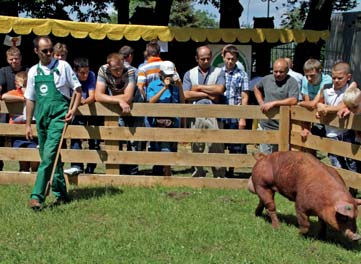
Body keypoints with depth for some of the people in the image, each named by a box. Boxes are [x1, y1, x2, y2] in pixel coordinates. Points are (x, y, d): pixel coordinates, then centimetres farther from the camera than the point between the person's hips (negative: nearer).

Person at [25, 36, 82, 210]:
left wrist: (74, 109, -8)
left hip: (59, 116, -5)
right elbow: (30, 99, 17)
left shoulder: (62, 66, 1)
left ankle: (37, 195, -19)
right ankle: (61, 194, 21)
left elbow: (78, 89, 6)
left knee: (49, 155, -16)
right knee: (52, 158, 10)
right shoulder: (33, 71, 12)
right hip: (41, 116, 5)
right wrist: (28, 124, 15)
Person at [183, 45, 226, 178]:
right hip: (196, 115, 2)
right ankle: (198, 173, 13)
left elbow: (220, 89, -7)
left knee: (216, 146, -6)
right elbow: (186, 95, 0)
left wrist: (199, 87, -1)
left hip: (214, 115, -1)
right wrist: (208, 94, -4)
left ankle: (219, 174, -2)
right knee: (196, 147, 4)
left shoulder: (218, 72, 12)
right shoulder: (189, 74, 15)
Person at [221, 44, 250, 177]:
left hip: (235, 117, -2)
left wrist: (242, 118, -8)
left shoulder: (242, 75, 1)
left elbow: (244, 97, -1)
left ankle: (231, 171, 18)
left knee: (235, 147, 5)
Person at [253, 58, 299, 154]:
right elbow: (256, 88, 28)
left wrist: (273, 103, -24)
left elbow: (293, 100, -23)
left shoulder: (292, 82, -8)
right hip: (265, 126, 5)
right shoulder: (267, 79, 8)